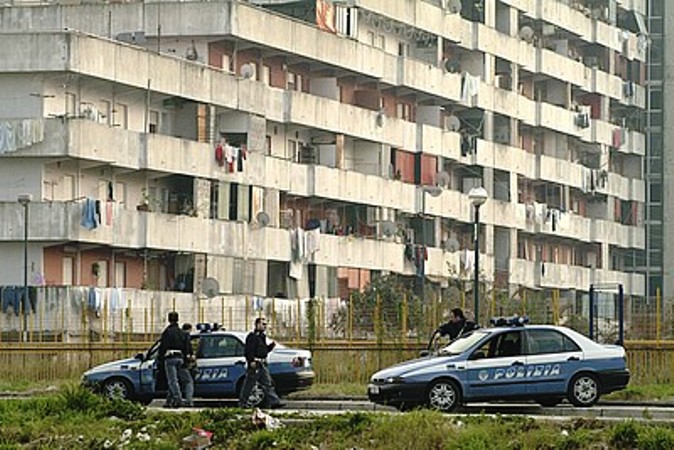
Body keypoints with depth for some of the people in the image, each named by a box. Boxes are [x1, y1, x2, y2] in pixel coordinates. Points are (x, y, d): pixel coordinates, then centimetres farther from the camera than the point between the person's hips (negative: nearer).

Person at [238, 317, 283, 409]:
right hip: (254, 364, -9)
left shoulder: (262, 336, 19)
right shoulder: (252, 336, -10)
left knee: (267, 383, 2)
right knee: (249, 384, 0)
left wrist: (272, 345, 7)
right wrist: (251, 361, -26)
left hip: (262, 364, 9)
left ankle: (274, 402, -3)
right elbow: (248, 350, -18)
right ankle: (243, 402, 9)